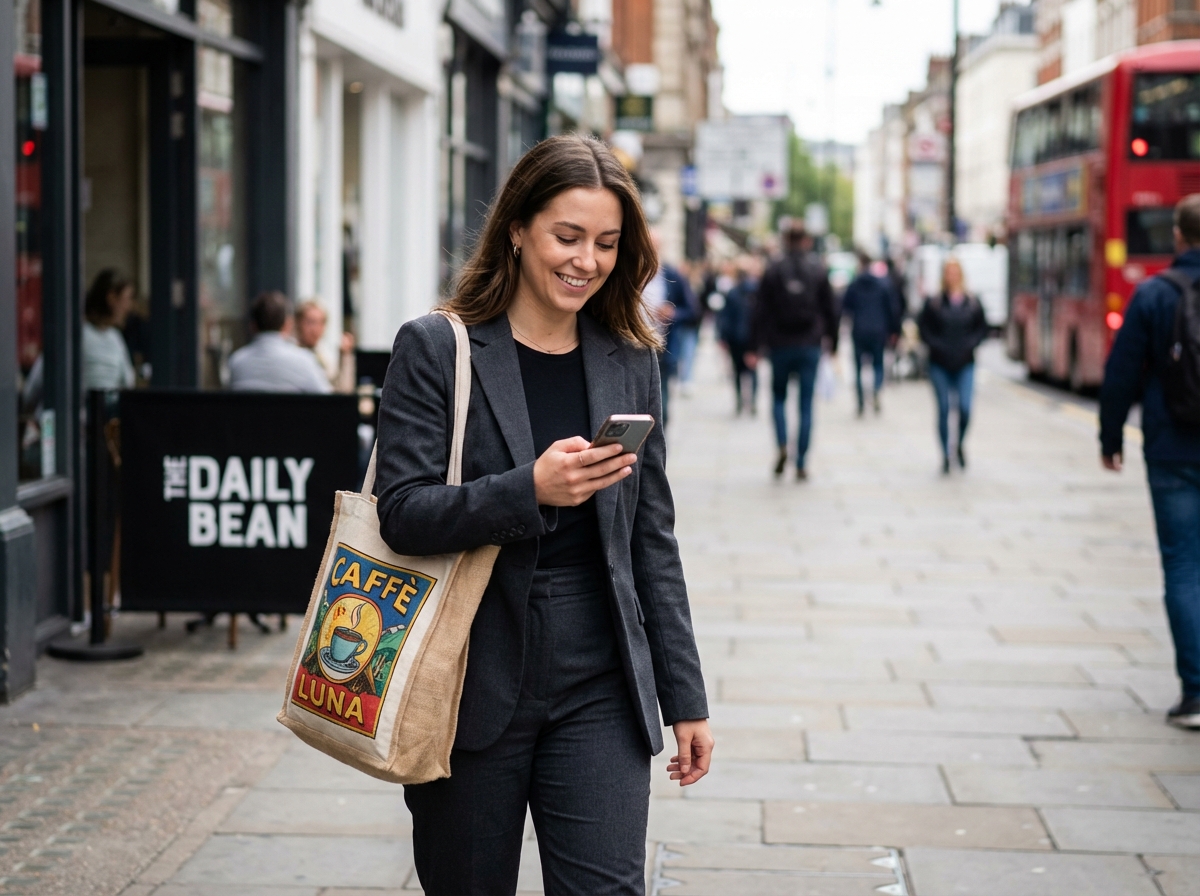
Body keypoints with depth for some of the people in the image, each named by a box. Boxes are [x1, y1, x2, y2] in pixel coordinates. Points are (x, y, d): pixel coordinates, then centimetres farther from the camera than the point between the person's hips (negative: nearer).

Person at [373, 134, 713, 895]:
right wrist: (529, 490, -27)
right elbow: (404, 513, -11)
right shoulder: (436, 349, -3)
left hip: (600, 689, 2)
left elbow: (652, 539, 11)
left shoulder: (630, 360, 8)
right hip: (474, 685, -2)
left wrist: (684, 697, 9)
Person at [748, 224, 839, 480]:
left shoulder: (773, 272, -1)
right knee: (806, 405, 4)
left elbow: (762, 313, -3)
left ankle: (782, 445, -8)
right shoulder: (819, 272, 0)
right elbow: (831, 311, 2)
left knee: (778, 397, 16)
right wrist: (832, 343, 11)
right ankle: (801, 464, 1)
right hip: (810, 346, 0)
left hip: (781, 345, 0)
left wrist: (756, 348, -1)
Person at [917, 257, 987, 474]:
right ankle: (945, 454, 12)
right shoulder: (933, 303, 0)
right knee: (943, 409, 0)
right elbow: (923, 328, 2)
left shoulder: (973, 304, 4)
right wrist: (936, 346, -11)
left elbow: (982, 329, 10)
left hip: (965, 364, 1)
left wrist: (970, 344, -6)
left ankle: (960, 445, 17)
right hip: (940, 365, -1)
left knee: (965, 408, -10)